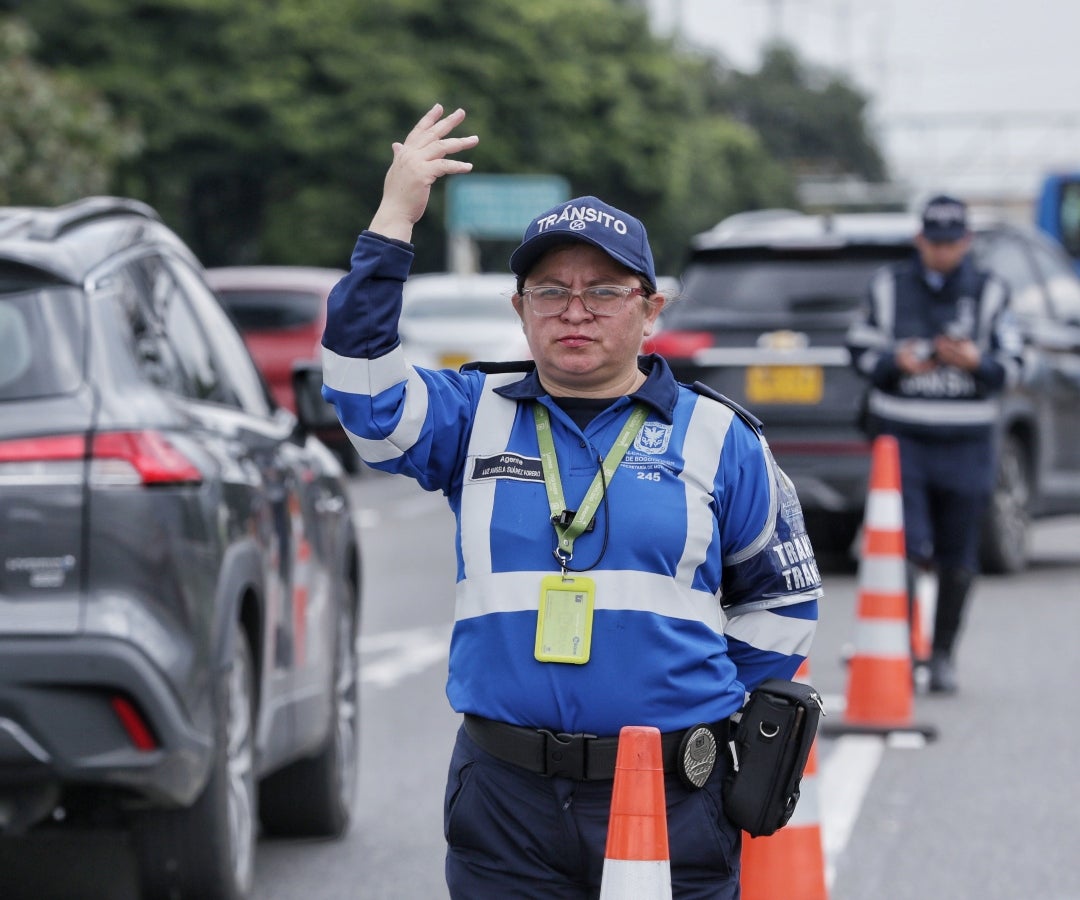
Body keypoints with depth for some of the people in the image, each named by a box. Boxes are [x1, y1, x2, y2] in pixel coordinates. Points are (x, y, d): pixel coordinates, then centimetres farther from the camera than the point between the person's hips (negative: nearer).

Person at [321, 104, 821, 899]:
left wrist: (714, 706, 6)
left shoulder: (715, 437, 7)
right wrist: (393, 223, -12)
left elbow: (782, 597, 15)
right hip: (507, 804, 1)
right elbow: (363, 392, -10)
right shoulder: (478, 419, 8)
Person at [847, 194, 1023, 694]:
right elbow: (860, 350, 6)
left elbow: (1011, 365, 4)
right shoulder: (888, 287, 5)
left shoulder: (989, 292, 5)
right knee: (907, 548, -14)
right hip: (902, 436, -1)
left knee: (957, 559, 6)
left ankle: (943, 654, 20)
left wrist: (976, 361, -17)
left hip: (965, 445, 1)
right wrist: (895, 362, -15)